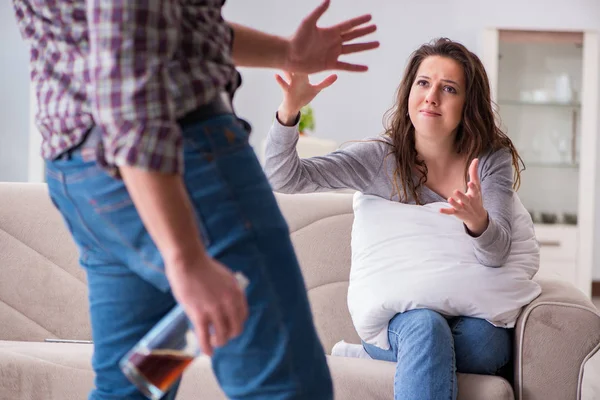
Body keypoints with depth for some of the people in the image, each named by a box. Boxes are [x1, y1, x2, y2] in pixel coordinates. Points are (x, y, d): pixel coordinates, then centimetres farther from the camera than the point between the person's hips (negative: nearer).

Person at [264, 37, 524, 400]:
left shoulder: (492, 161, -1)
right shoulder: (379, 158, -2)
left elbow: (496, 254, -16)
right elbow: (283, 177, -10)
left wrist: (478, 221, -40)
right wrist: (290, 110, -29)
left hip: (471, 317, 2)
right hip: (397, 315, -2)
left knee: (480, 338, -33)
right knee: (425, 326, -36)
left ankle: (361, 358, -14)